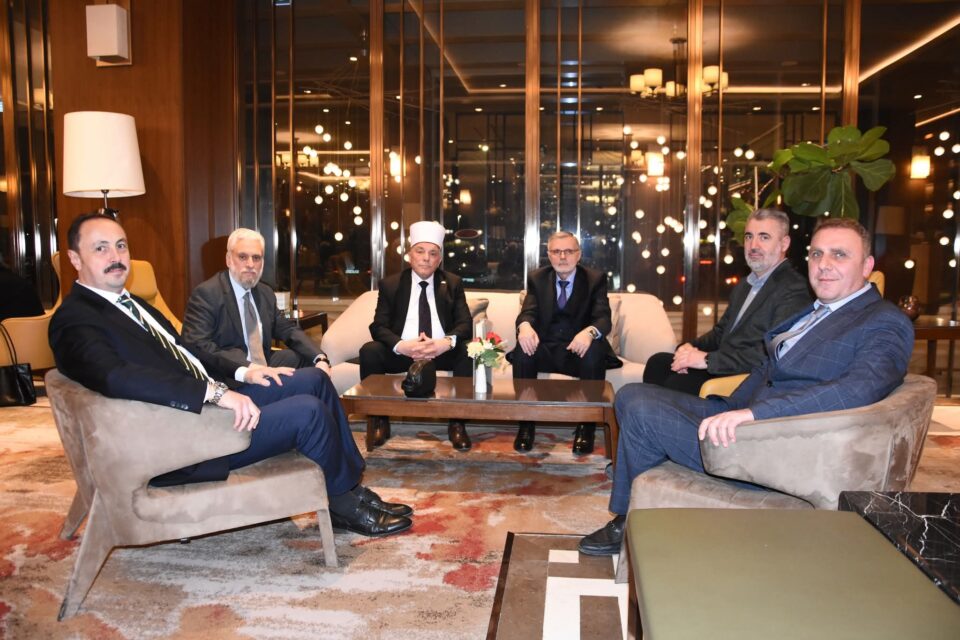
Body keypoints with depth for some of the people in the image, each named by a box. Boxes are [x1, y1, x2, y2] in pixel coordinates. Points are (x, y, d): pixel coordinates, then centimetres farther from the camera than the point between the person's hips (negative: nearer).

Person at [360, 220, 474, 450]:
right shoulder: (390, 284, 6)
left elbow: (465, 324, -2)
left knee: (469, 351, -28)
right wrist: (401, 345, -26)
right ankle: (379, 421, -10)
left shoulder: (453, 283, 8)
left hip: (443, 352, 0)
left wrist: (446, 342, -26)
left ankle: (457, 423, -15)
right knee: (369, 351, -26)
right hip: (402, 351, 0)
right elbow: (378, 327, -3)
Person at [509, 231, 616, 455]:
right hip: (544, 349, 2)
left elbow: (604, 317, -11)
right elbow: (528, 311, -5)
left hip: (579, 349, -1)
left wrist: (589, 332, -37)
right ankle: (526, 423, -20)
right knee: (523, 349, -30)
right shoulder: (537, 278, 9)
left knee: (595, 351, -35)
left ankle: (586, 426, -21)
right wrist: (524, 325, -32)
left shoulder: (595, 279, 2)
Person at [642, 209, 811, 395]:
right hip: (724, 368, 9)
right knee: (658, 362, -10)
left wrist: (708, 359, -22)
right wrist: (691, 347, 0)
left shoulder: (793, 289, -12)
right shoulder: (744, 286, 20)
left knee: (677, 384, -27)